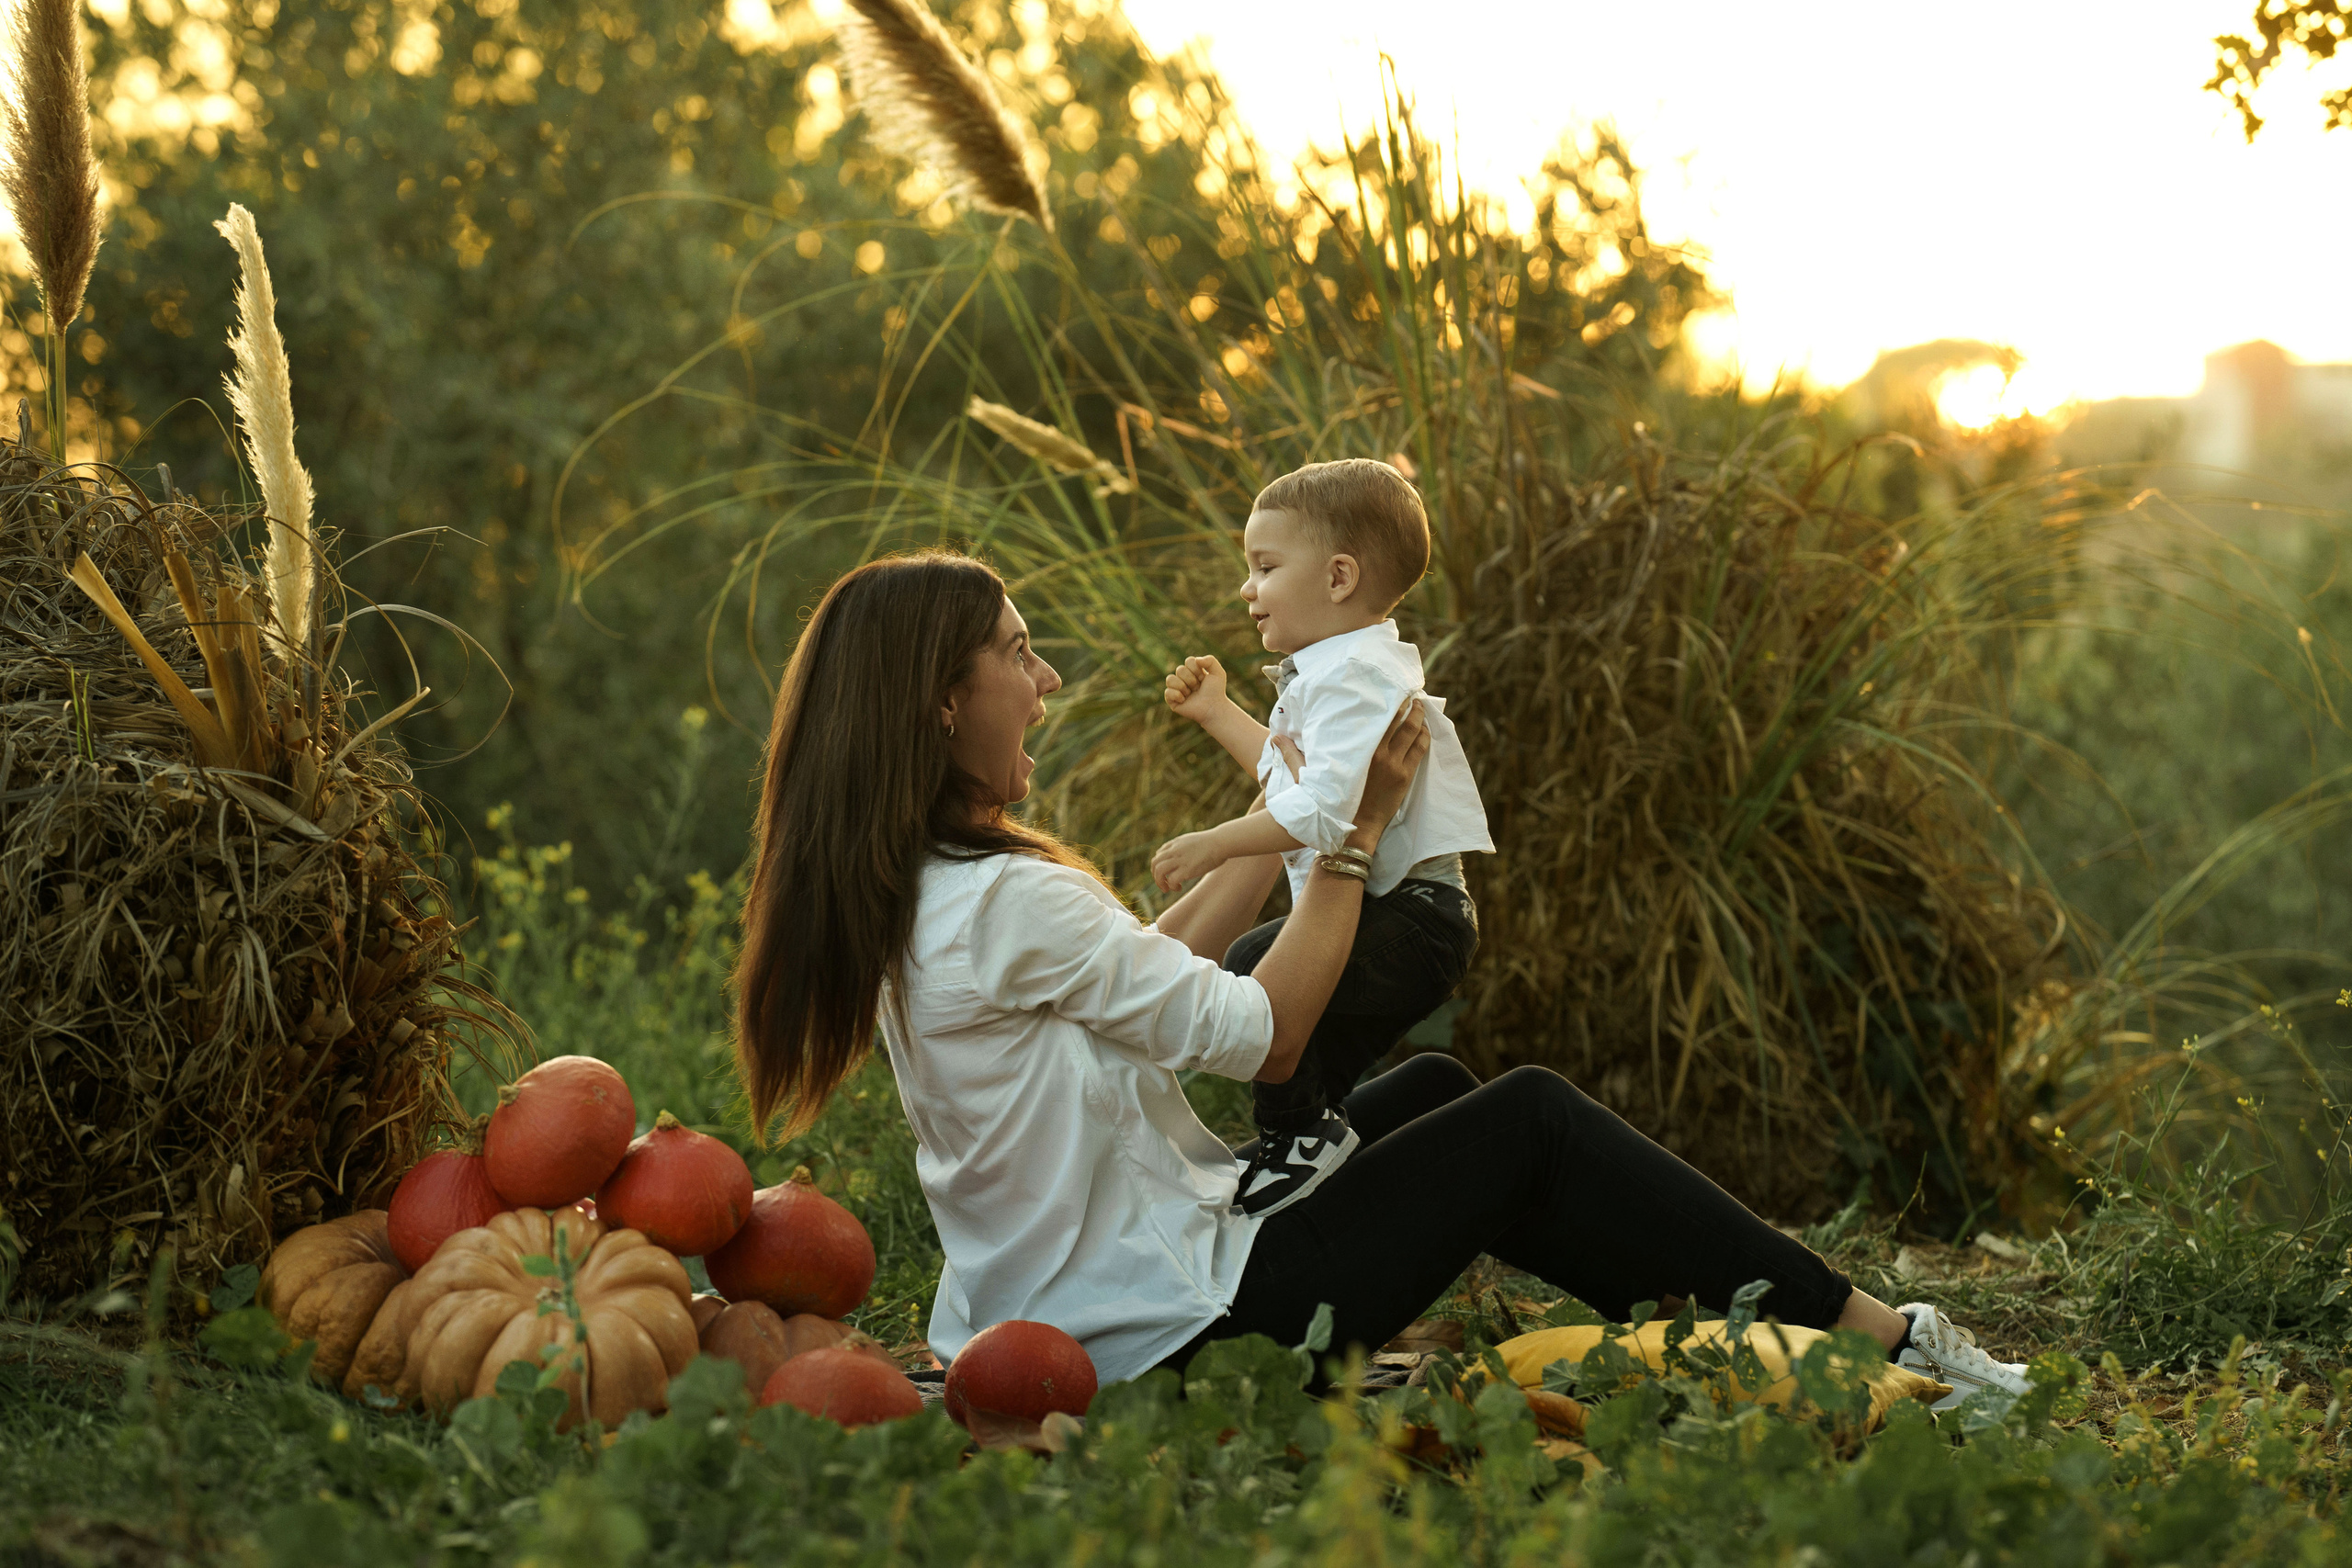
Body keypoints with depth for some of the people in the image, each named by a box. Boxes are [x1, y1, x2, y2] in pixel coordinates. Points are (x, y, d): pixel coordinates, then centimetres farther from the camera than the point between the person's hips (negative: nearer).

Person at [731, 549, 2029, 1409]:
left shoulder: (898, 905, 6)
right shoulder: (1007, 900, -23)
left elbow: (1149, 972, 16)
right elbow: (1266, 1035, -15)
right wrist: (1358, 827, -5)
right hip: (1185, 1323, -10)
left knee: (1428, 1090, 21)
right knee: (1530, 1117, 1)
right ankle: (1881, 1339, 11)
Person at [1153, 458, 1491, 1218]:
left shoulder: (1355, 677, -18)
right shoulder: (1330, 671, 19)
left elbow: (1330, 806, -32)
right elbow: (1293, 775, 34)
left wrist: (1216, 843, -28)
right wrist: (1217, 713, 33)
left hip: (1409, 922, -12)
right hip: (1406, 927, 12)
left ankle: (1299, 1131, -17)